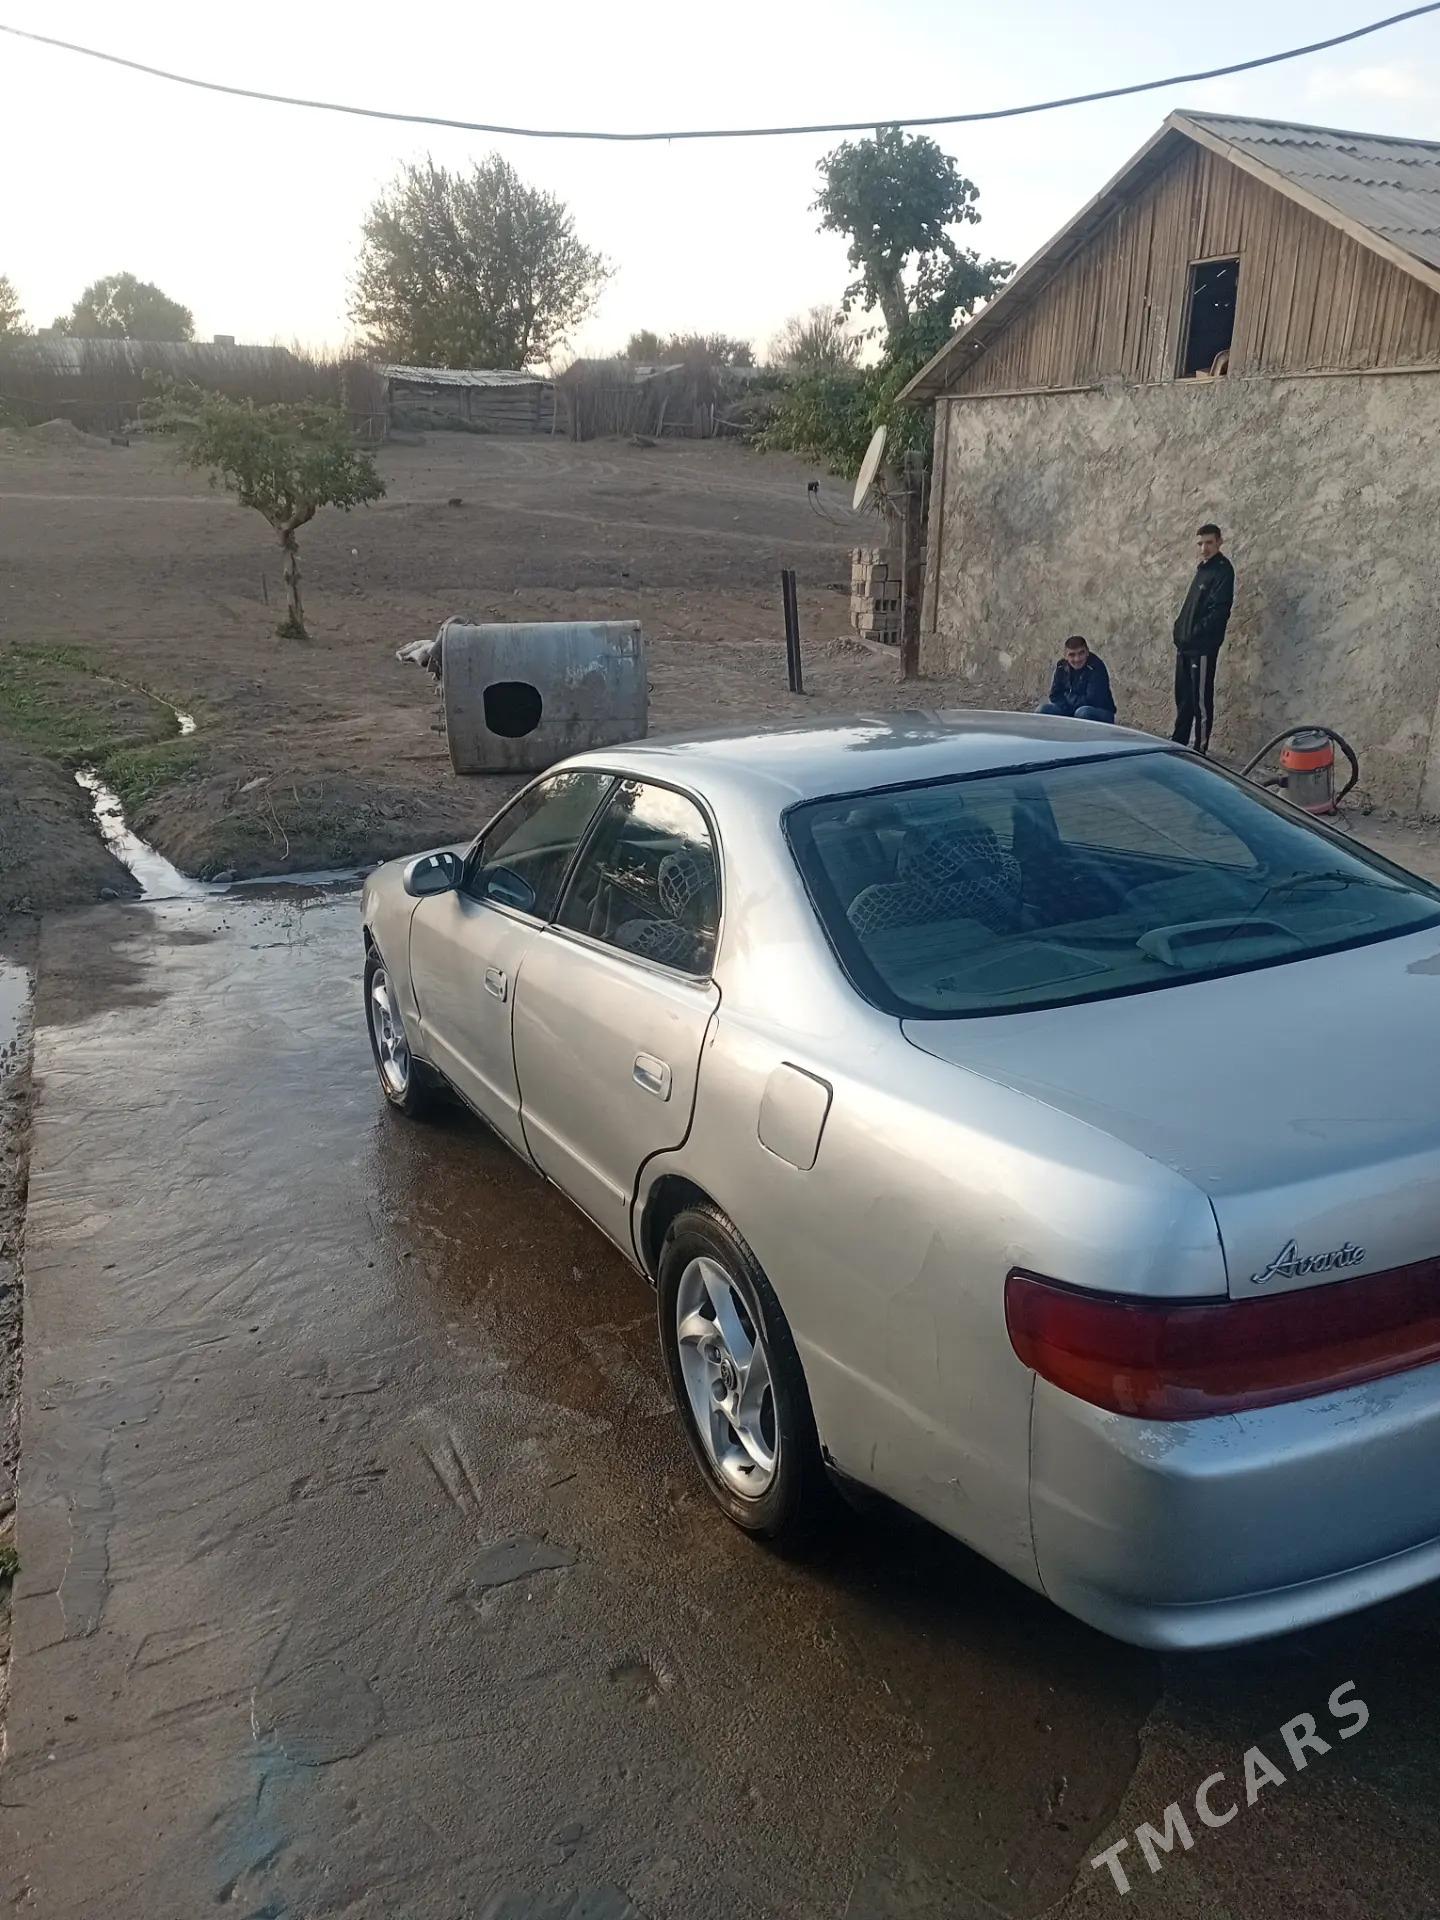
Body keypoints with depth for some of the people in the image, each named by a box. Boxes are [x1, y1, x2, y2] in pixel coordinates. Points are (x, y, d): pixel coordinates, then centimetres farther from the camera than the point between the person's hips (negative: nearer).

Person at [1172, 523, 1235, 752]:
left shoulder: (1222, 570, -11)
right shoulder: (1203, 567, 15)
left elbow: (1219, 611, -19)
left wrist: (1193, 633, -19)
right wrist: (1181, 628, 8)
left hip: (1203, 647, -9)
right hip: (1186, 644, 9)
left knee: (1201, 700, -4)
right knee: (1183, 696, 16)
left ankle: (1201, 749, 1)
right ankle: (1179, 742, 26)